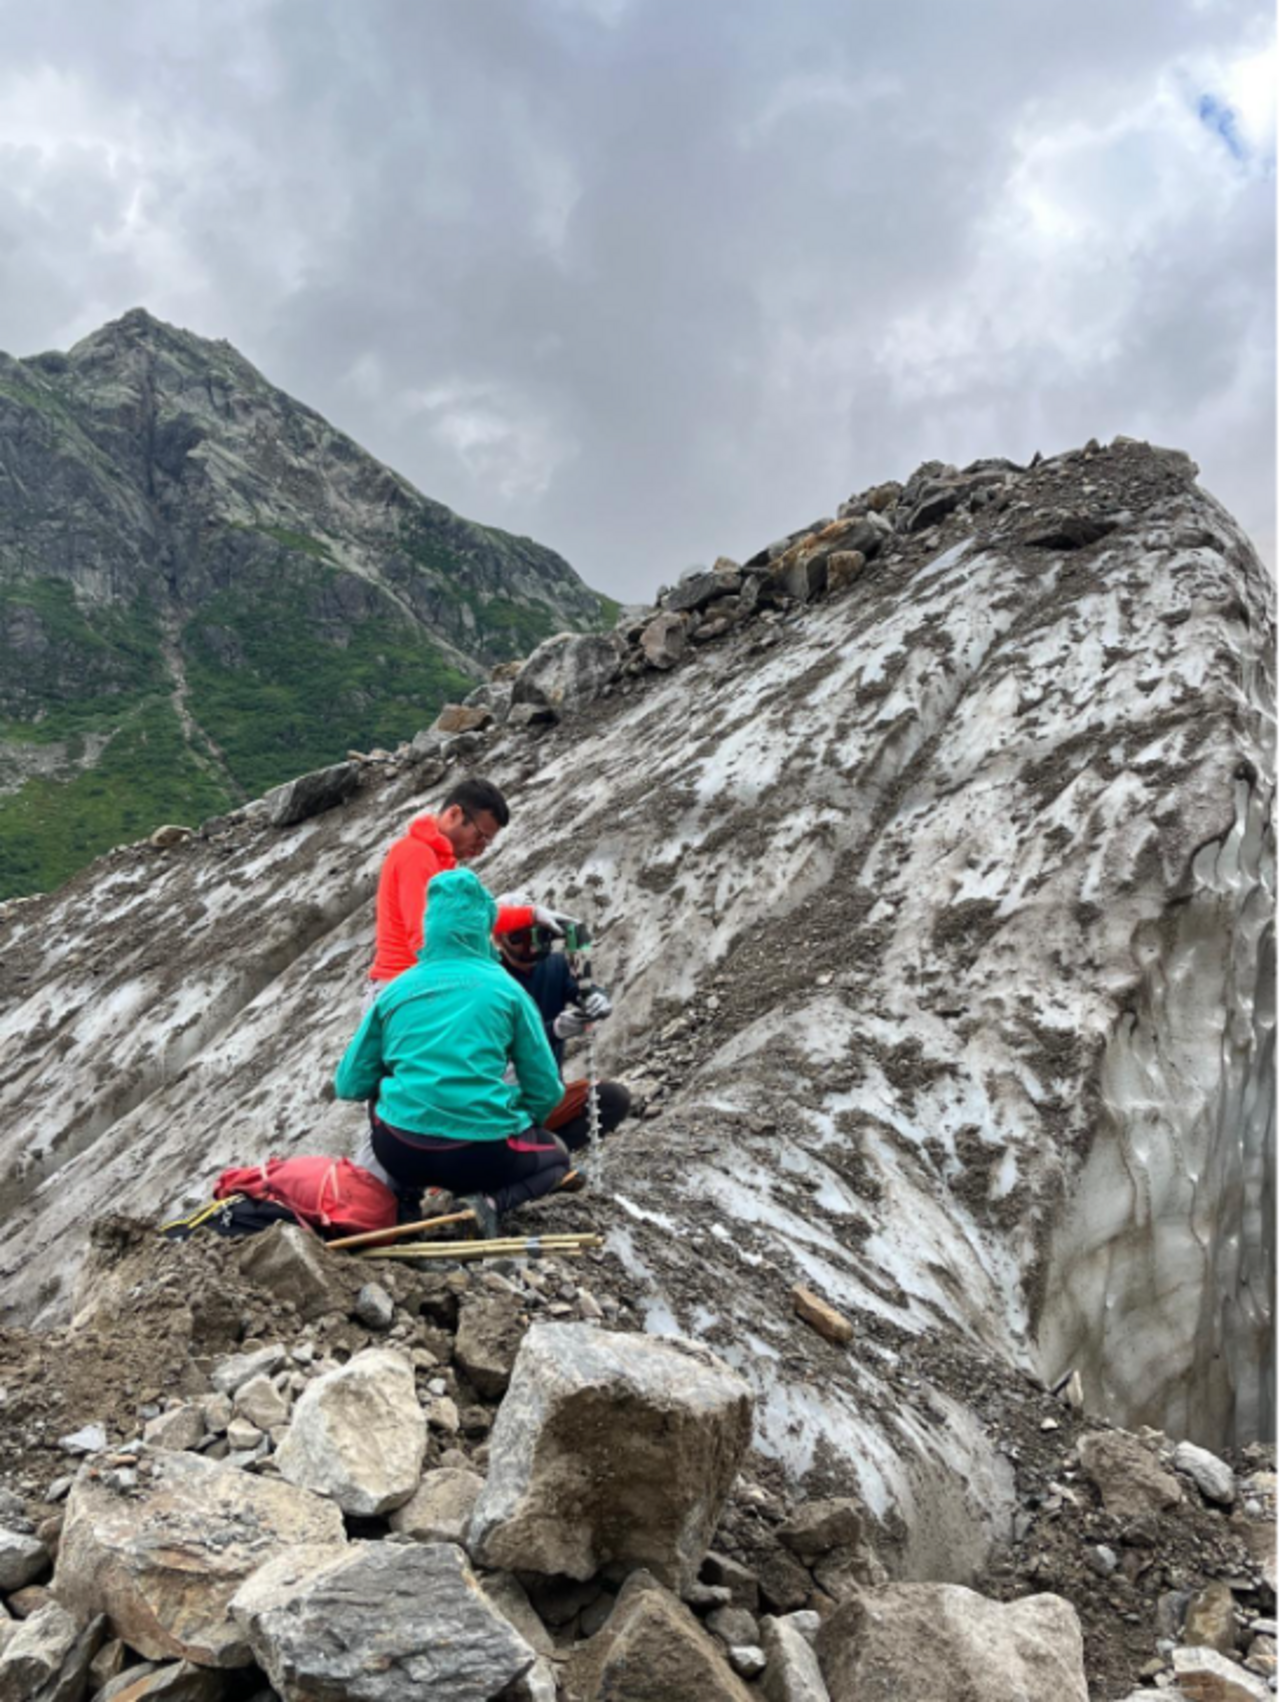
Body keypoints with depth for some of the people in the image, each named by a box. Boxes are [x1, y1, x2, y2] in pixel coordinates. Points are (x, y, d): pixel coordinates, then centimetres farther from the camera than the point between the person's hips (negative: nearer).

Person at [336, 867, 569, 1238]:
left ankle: (402, 1189, 13)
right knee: (556, 1155, 29)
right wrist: (512, 1123, 24)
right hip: (481, 1154, -3)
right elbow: (546, 1091, 4)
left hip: (401, 1151, 3)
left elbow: (349, 1085, 9)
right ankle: (489, 1202, -1)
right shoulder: (504, 988, 1)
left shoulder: (396, 989, 7)